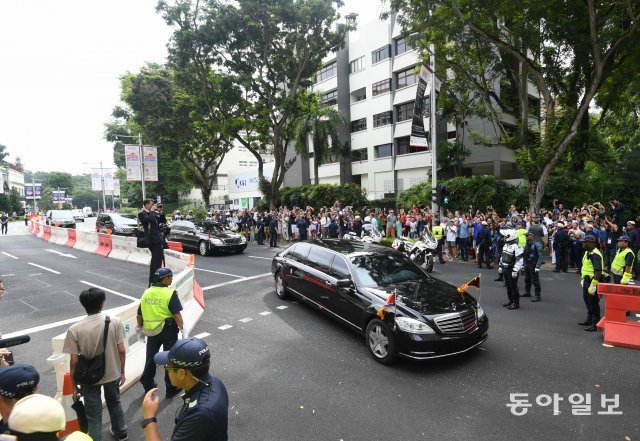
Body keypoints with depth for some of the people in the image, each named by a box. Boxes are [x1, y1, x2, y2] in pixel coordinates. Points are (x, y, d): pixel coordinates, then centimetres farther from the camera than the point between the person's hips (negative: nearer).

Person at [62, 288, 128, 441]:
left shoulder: (74, 329, -18)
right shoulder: (114, 321, -17)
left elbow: (74, 361, -13)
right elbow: (121, 350, -10)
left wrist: (74, 385, 2)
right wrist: (122, 372, 6)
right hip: (112, 374, 2)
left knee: (93, 415, 16)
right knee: (114, 403, 28)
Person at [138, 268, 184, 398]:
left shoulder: (146, 293, 3)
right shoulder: (170, 294, -16)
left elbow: (139, 314, 9)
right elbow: (176, 315, -19)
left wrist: (140, 329, 21)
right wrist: (183, 329, -11)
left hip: (151, 331, 5)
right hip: (168, 330, -5)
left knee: (150, 358, 20)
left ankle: (148, 385, 35)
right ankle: (171, 388, 18)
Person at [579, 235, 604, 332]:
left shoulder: (595, 254, -22)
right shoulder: (587, 252, 11)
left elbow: (598, 271, -27)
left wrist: (593, 285, -27)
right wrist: (583, 279, 22)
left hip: (593, 281, -10)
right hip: (587, 280, 10)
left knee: (593, 303, -2)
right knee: (587, 301, 20)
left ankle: (595, 324, 7)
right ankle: (589, 320, 34)